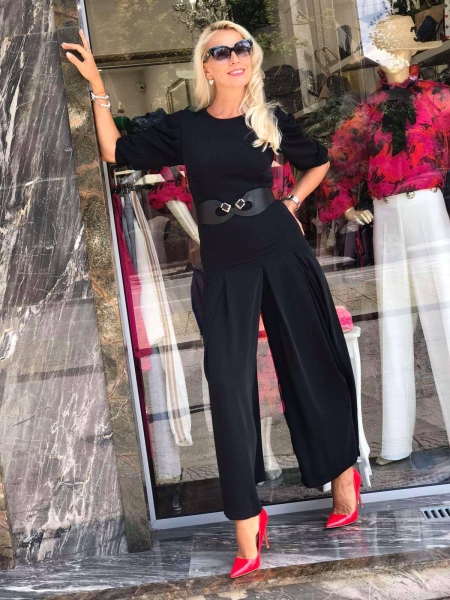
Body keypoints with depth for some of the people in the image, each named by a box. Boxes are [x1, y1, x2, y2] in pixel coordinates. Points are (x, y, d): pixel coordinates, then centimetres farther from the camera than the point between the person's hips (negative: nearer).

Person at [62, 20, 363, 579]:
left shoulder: (271, 119, 5)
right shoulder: (183, 127, 6)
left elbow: (319, 161, 20)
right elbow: (116, 151, 6)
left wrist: (291, 203, 7)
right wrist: (97, 86, 5)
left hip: (281, 250, 0)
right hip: (224, 264, 0)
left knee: (312, 363, 8)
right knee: (229, 383, -3)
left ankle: (343, 472, 29)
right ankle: (246, 521, 4)